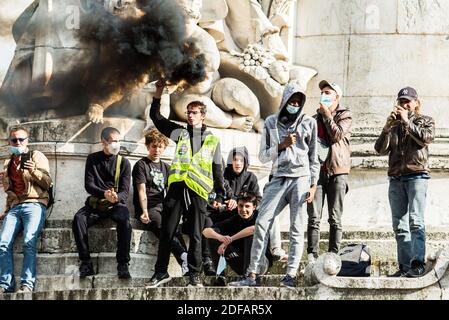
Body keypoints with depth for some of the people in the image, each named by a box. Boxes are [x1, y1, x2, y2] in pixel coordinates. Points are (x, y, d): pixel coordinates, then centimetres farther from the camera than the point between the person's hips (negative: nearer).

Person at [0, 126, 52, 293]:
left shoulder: (37, 156, 9)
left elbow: (47, 182, 0)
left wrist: (34, 171, -16)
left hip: (34, 204, -5)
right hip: (15, 207, 5)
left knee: (29, 242, -26)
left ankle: (27, 284, -28)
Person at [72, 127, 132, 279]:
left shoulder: (124, 162, 7)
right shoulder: (93, 159, 9)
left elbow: (125, 191, 0)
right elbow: (89, 185, -1)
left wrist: (117, 197, -26)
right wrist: (104, 193, -22)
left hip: (116, 204, -1)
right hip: (95, 203, 1)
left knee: (125, 220, -34)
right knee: (79, 218, -29)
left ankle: (123, 264, -29)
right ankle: (86, 263, -27)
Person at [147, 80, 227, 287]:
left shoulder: (212, 140, 12)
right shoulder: (180, 133, 15)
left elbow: (217, 169, 12)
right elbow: (156, 117, 12)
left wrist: (220, 195, 6)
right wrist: (158, 94, 2)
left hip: (198, 192, -1)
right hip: (177, 187, 1)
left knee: (195, 235, 1)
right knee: (166, 232, 1)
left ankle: (194, 276, 6)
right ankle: (161, 272, 8)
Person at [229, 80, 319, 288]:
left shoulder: (309, 123, 9)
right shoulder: (271, 123, 11)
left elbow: (313, 157, 10)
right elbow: (263, 156, 10)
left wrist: (313, 185, 2)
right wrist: (282, 145, -6)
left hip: (301, 178, -1)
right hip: (279, 178, 1)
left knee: (296, 228, -5)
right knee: (262, 223, -8)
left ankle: (290, 276, -6)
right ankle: (252, 275, -7)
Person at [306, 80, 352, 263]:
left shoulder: (345, 116, 7)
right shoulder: (315, 118, 19)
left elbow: (336, 135, -10)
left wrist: (327, 114, -6)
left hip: (337, 171, -3)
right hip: (317, 170, 3)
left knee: (335, 218, -2)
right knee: (314, 218, -5)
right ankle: (312, 256, -6)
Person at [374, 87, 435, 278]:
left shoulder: (425, 121, 12)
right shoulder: (394, 125, 20)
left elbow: (427, 138, -9)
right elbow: (381, 149, 9)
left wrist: (407, 122, -9)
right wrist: (387, 127, -3)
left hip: (417, 175, -4)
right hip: (396, 178, 5)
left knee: (415, 221, -16)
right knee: (400, 225, 1)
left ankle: (418, 264, -21)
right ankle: (405, 266, 2)